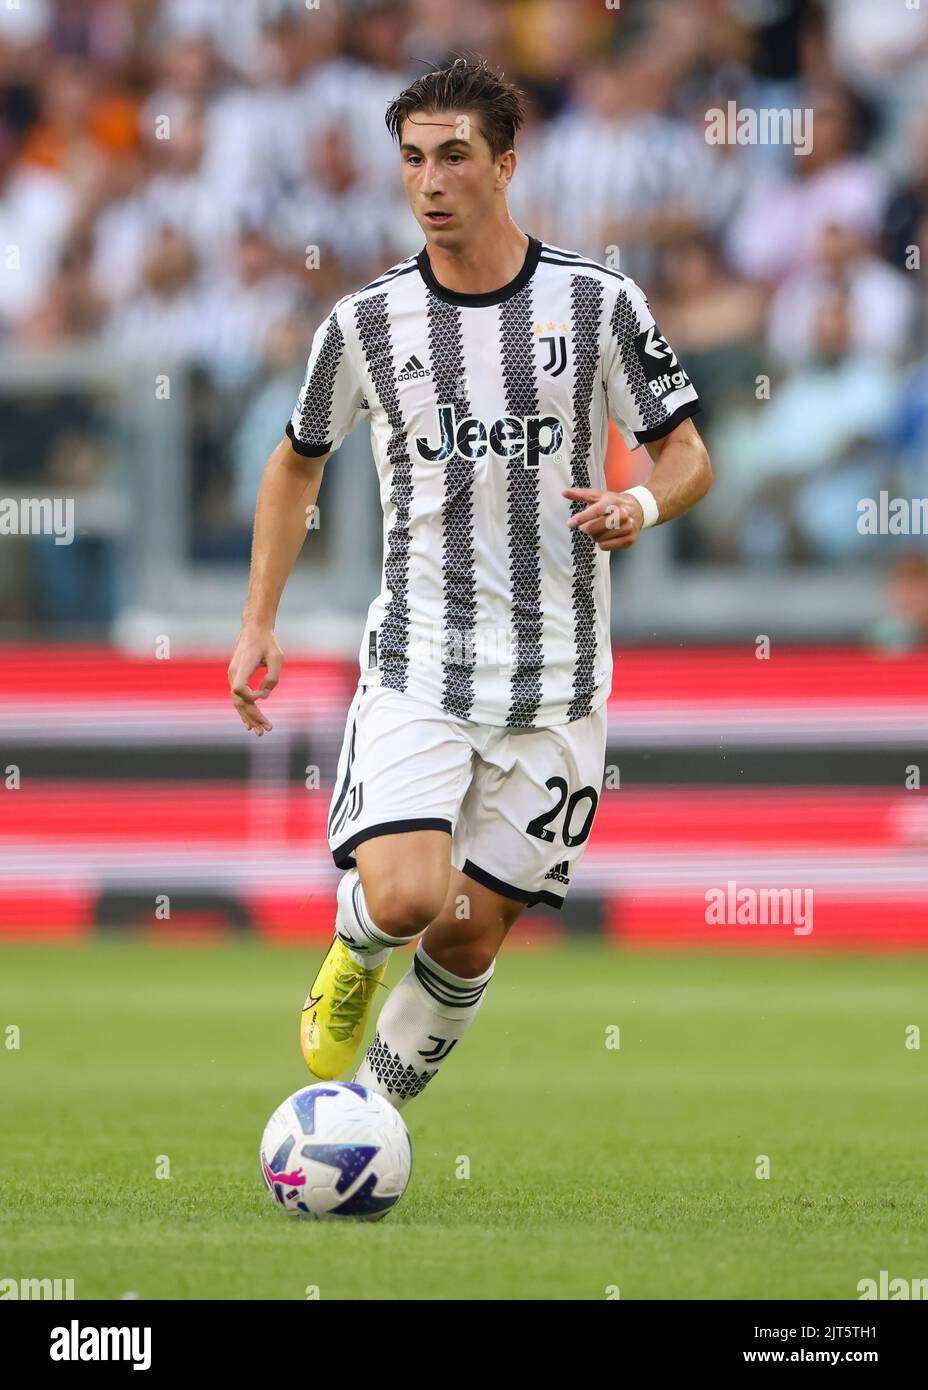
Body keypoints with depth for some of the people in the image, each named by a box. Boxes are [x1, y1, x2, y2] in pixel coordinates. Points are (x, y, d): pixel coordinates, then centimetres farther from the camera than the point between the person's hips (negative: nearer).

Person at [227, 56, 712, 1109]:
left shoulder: (598, 303, -2)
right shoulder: (365, 323, 1)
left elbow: (689, 455, 5)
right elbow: (296, 465, 17)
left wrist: (641, 506, -18)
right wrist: (258, 625, 11)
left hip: (554, 683, 1)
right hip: (415, 665, 0)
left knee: (470, 935, 3)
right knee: (406, 898, -21)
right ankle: (355, 949, 14)